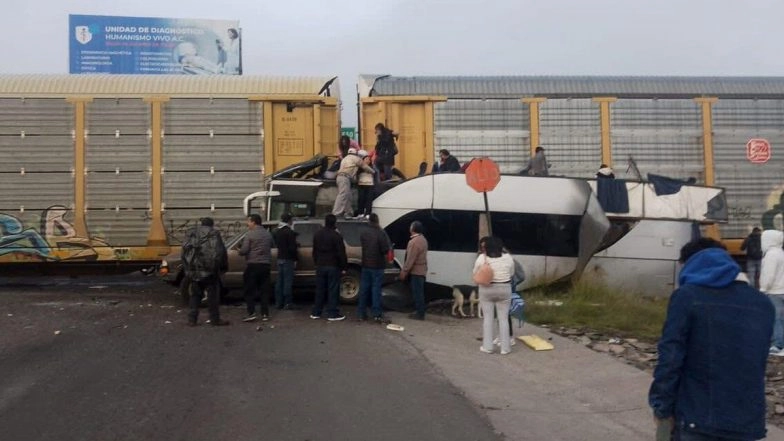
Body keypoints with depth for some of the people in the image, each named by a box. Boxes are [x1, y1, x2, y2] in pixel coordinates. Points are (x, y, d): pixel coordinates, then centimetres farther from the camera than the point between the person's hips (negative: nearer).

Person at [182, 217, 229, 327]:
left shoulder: (191, 234, 12)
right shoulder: (214, 234, -2)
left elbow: (184, 252, 12)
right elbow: (220, 252, -6)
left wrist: (187, 268, 17)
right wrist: (224, 267, 3)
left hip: (193, 271, 4)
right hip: (209, 271, -4)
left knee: (195, 295, 13)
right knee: (213, 295, 3)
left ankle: (192, 319, 11)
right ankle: (215, 319, 4)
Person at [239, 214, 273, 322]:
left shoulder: (250, 234, -10)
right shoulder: (268, 234, 8)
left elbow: (244, 250, -14)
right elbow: (271, 247, 15)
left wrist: (239, 251, 8)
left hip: (253, 265, -5)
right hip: (265, 265, 5)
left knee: (250, 291, 2)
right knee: (264, 290, 9)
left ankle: (251, 313, -4)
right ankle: (265, 314, 10)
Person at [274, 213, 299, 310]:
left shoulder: (277, 232, 12)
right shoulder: (290, 232, -14)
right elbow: (292, 247, -17)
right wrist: (295, 259, -10)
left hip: (280, 258, 8)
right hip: (288, 259, -8)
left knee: (279, 281, 10)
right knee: (288, 281, -6)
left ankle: (278, 303, 13)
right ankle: (288, 303, -5)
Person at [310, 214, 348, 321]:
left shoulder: (317, 235, 9)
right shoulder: (336, 236, -13)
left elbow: (314, 251, 16)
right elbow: (341, 253, -13)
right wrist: (344, 267, -7)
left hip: (320, 266, 6)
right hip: (333, 267, -6)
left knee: (320, 290, 11)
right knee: (333, 290, -1)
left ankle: (316, 313, 15)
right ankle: (332, 314, 1)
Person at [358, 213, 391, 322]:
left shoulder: (363, 232, 1)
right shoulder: (381, 233, -15)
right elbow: (385, 250, -16)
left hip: (365, 265, 4)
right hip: (377, 266, -4)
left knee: (364, 289, 10)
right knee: (376, 289, 0)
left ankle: (362, 313, 13)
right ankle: (377, 314, 1)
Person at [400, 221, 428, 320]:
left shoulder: (414, 242, -20)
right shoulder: (422, 239, 12)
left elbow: (410, 260, -22)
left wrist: (404, 271, -16)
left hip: (416, 272, -10)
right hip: (421, 271, 10)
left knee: (417, 293, -5)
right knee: (419, 292, 15)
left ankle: (420, 314, -1)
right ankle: (420, 312, 22)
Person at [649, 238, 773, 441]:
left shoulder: (687, 296, -8)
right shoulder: (763, 303, 8)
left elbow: (670, 358, -13)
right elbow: (758, 361, 11)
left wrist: (662, 408, -6)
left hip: (696, 418, -4)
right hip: (747, 420, 4)